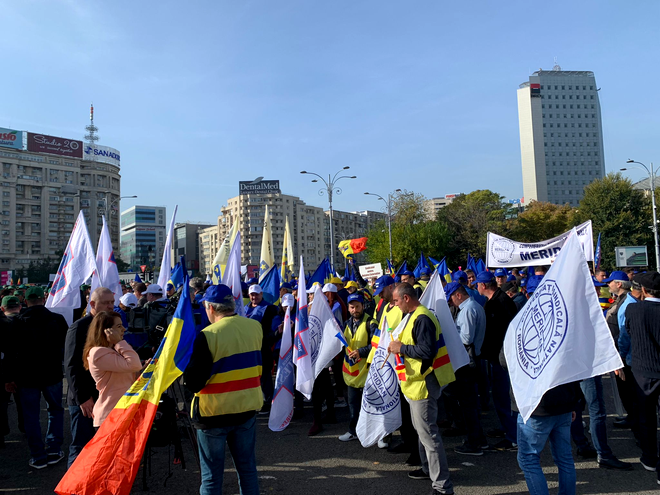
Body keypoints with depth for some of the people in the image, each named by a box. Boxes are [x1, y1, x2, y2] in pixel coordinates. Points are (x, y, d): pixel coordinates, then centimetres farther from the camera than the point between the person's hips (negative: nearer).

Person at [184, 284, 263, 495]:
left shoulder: (207, 336, -19)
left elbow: (193, 383, -16)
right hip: (247, 407, 5)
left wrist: (188, 361, 0)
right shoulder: (255, 327, -3)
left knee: (211, 475, 11)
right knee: (248, 468, 19)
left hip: (213, 413, -4)